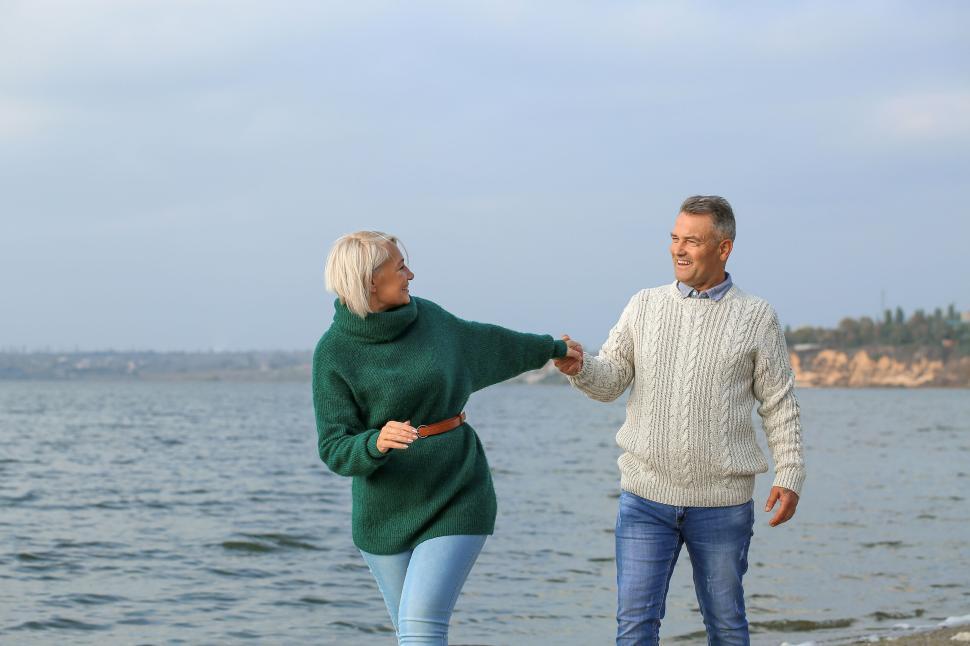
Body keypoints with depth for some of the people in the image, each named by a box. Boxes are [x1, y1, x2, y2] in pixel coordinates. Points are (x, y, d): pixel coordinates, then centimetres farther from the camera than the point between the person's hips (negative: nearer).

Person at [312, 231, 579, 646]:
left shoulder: (425, 317, 1)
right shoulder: (333, 353, -10)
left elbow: (483, 342, 21)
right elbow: (335, 451, -13)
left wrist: (550, 348, 37)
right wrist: (377, 443, -35)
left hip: (457, 499, 1)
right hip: (387, 514, -1)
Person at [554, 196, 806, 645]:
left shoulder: (756, 317, 1)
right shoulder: (644, 306, 6)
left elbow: (779, 407, 3)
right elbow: (609, 382, 2)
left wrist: (790, 477, -4)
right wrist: (579, 368, -20)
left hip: (722, 502, -1)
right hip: (646, 495, 1)